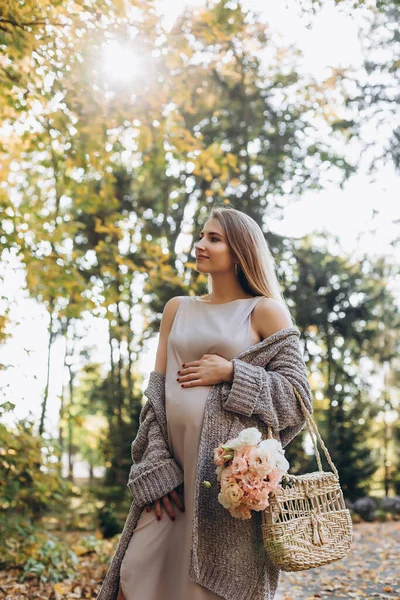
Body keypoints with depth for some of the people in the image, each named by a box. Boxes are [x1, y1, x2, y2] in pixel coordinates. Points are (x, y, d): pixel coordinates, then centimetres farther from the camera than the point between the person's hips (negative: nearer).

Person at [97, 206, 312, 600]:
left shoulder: (266, 310, 3)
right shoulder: (177, 309, 15)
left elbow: (297, 393, -1)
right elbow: (156, 393, 10)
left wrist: (230, 373, -11)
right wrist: (155, 470, 0)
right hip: (175, 466, 4)